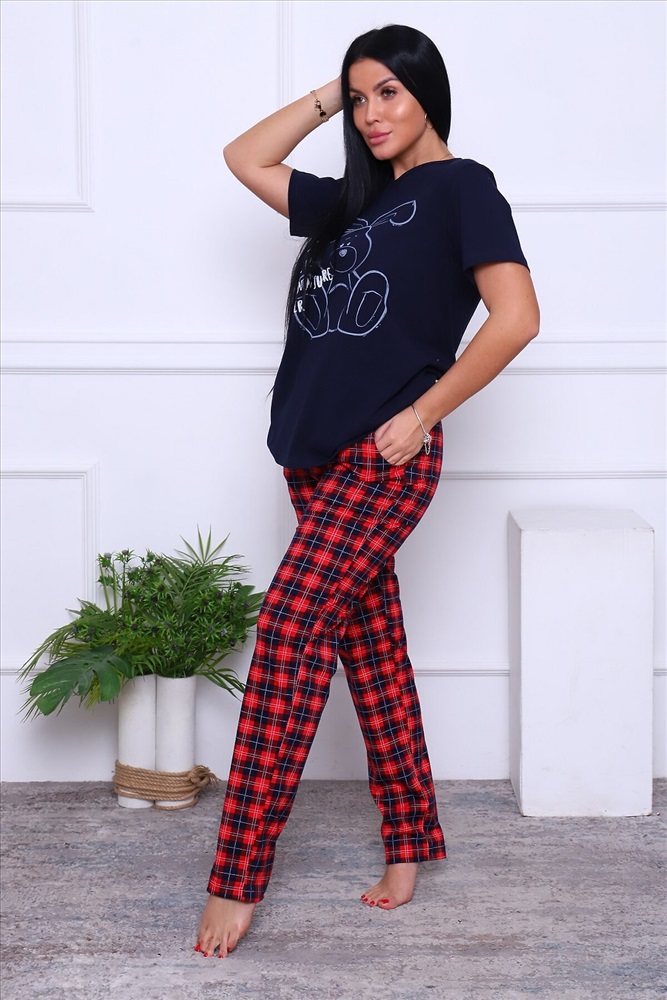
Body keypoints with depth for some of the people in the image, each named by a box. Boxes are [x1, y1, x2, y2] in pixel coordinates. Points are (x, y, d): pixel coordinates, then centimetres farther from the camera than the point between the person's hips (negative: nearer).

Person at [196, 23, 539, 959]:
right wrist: (323, 98, 18)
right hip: (318, 454, 8)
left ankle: (238, 879, -17)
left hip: (384, 458, -8)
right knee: (369, 644, 10)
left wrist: (423, 414, -13)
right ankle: (412, 839, 21)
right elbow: (246, 158, 27)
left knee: (292, 625, -17)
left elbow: (516, 316, -14)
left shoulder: (460, 186, -3)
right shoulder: (354, 199, 20)